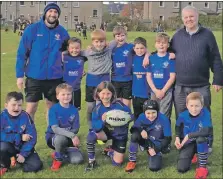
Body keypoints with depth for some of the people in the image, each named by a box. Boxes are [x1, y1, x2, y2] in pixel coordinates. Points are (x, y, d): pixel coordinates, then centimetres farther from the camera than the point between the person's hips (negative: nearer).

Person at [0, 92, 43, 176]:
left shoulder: (25, 116, -12)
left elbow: (32, 137, -14)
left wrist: (23, 154, -20)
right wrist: (20, 137, -25)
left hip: (22, 148, 2)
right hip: (8, 147, -1)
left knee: (37, 165, -16)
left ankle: (16, 159, 11)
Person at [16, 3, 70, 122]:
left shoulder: (62, 32, 0)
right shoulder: (32, 29, -7)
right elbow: (22, 53, -5)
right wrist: (20, 75, -8)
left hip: (55, 77, 2)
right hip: (34, 76, -2)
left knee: (52, 107, 14)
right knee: (31, 108, 1)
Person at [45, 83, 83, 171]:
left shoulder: (74, 110, -3)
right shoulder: (54, 109, -15)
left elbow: (75, 129, -2)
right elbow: (55, 129, -25)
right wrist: (72, 135, -36)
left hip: (68, 139, 4)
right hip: (53, 137, -3)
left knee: (78, 160, -18)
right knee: (61, 138, -40)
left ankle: (61, 153, 13)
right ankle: (58, 158, -9)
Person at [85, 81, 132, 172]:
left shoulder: (119, 105, -20)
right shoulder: (98, 109, -14)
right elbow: (95, 127, -21)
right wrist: (102, 121, -42)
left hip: (120, 135, -1)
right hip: (107, 132, 1)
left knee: (117, 163, -2)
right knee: (91, 135, -31)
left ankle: (109, 151, 35)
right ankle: (91, 161, -10)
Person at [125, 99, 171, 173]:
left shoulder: (164, 120, -22)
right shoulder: (142, 117, -15)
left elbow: (168, 139, -15)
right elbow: (132, 129, -8)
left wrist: (156, 149, -17)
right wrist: (140, 130, -30)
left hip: (157, 145, -2)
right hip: (146, 142, 2)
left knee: (154, 168, -20)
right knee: (134, 136, -31)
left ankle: (158, 154, 16)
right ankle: (132, 161, -12)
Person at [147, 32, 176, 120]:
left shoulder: (170, 58, -4)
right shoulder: (151, 58, 6)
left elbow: (172, 77, -7)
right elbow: (148, 76, 5)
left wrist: (163, 91, -11)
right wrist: (155, 90, -6)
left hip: (166, 92, -4)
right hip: (154, 91, 4)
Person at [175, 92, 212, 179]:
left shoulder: (205, 114, -24)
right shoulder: (182, 115, -14)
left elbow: (207, 131, -36)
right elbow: (178, 127, 9)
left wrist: (189, 135, -27)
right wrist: (177, 138, -8)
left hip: (201, 143, -2)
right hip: (187, 143, 2)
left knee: (201, 138, -39)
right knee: (181, 168, -14)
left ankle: (202, 167, -18)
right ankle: (191, 155, 22)